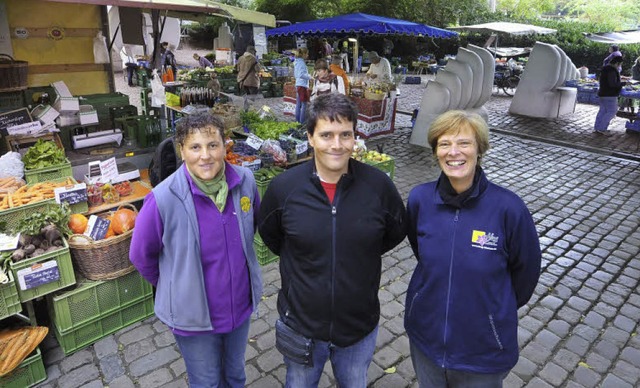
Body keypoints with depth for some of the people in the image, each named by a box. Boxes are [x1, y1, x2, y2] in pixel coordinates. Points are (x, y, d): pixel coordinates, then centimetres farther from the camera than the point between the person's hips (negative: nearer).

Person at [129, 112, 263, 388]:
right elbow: (142, 256, -8)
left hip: (241, 305, 3)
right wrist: (175, 286, 3)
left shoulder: (245, 181, -14)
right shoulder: (163, 199, -25)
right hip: (194, 315, -3)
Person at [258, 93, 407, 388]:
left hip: (360, 326, 1)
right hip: (300, 324, 0)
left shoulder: (378, 185, -17)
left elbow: (396, 232, 2)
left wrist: (360, 254, 1)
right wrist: (299, 260, 2)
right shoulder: (284, 187, -16)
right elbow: (269, 234, 4)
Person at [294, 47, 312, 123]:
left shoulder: (297, 62, 14)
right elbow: (301, 75, -24)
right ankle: (302, 122, -5)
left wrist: (308, 75, 20)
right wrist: (309, 77, -16)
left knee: (298, 104, 12)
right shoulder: (301, 62, -14)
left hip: (298, 84, 10)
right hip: (303, 85, -10)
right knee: (304, 104, -6)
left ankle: (297, 120, 18)